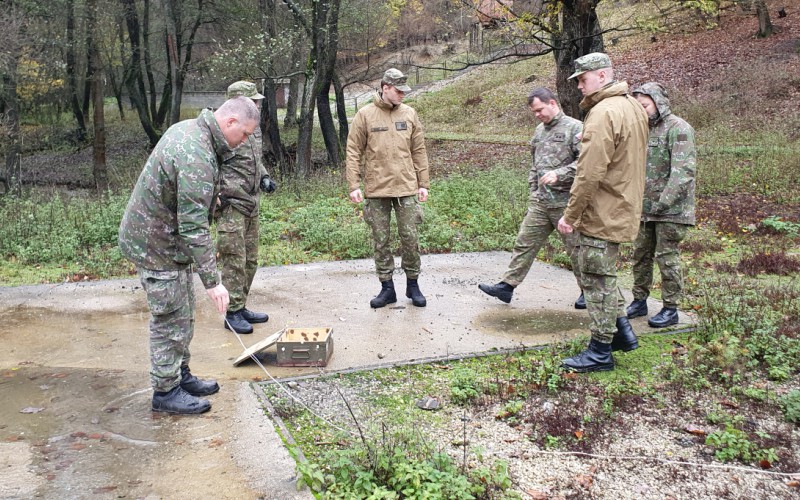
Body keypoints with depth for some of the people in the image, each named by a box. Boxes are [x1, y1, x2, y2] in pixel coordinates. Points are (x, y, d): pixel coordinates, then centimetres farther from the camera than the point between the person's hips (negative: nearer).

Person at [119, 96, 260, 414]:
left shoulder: (188, 127, 3)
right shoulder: (197, 158, -29)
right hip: (155, 245, -10)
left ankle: (181, 376, 30)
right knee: (170, 320, -1)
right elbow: (194, 227, -31)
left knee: (183, 314, 17)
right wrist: (212, 281, -28)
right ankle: (165, 391, 12)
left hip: (163, 236, 10)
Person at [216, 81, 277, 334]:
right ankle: (233, 313, 5)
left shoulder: (254, 129, 13)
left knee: (250, 260, 14)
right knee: (234, 260, -5)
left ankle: (241, 307, 26)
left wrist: (264, 177, 11)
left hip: (252, 204, 9)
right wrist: (215, 193, -21)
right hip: (230, 205, -9)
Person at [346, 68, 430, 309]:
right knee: (381, 241, 6)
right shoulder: (365, 115, -1)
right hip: (376, 190, -1)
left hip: (407, 188, 1)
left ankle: (413, 285, 20)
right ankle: (387, 288, 18)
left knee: (410, 238, 4)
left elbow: (419, 151, 9)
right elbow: (353, 152, -1)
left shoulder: (409, 114, 6)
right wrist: (354, 186, -7)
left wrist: (423, 184, 6)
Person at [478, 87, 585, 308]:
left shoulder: (575, 128, -9)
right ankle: (507, 285, 10)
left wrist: (559, 174, -26)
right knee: (525, 242, 5)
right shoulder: (539, 130, 14)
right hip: (539, 201, 7)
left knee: (576, 248, 4)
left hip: (565, 201, -6)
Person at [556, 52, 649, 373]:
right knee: (603, 275, 22)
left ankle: (601, 352, 10)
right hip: (623, 210, 10)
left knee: (597, 280, 0)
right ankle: (623, 331, 30)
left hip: (602, 213, -10)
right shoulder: (633, 106, 12)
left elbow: (590, 174, -24)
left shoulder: (603, 113, -20)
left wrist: (570, 214, -18)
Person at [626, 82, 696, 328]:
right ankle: (639, 301, 26)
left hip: (670, 209, -7)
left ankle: (671, 309, 9)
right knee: (640, 255, 13)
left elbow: (683, 171, -19)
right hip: (644, 208, 8)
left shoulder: (678, 129, -11)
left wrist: (663, 203, -23)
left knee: (667, 258, -2)